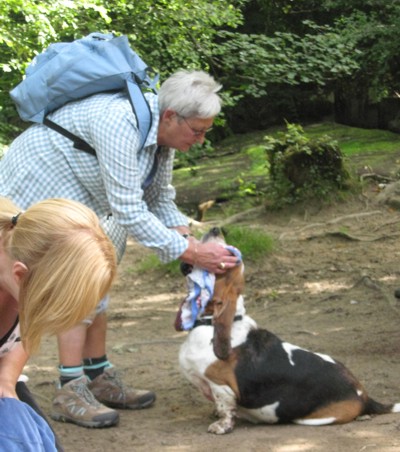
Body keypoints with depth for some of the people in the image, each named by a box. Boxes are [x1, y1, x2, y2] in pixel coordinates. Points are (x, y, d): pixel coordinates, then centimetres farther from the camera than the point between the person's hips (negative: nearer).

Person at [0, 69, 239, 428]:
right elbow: (128, 211, -36)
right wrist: (190, 253, -34)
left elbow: (160, 198, 4)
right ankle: (70, 393, -14)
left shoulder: (162, 130, -7)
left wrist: (186, 236, -14)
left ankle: (99, 378, 16)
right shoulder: (121, 124, -36)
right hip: (38, 189, -10)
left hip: (77, 194, 10)